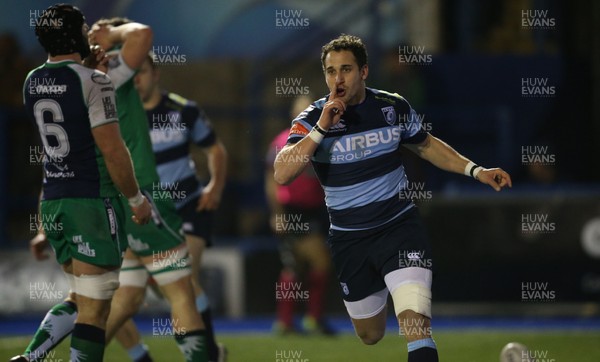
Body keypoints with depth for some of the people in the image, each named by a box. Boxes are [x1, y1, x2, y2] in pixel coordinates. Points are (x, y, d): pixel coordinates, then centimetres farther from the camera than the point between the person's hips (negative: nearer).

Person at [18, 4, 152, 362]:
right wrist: (137, 199, -4)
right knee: (94, 306, -4)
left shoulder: (32, 83, 7)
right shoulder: (93, 82, -15)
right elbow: (112, 149, -17)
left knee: (80, 297, 18)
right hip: (93, 200, -7)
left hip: (53, 201, 7)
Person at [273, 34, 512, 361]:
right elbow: (281, 174, -25)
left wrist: (475, 171, 7)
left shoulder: (393, 107, -4)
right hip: (348, 238, 1)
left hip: (400, 225, -1)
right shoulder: (311, 120, -11)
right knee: (370, 335, 18)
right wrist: (321, 128, -29)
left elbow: (426, 146, 15)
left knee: (416, 327, -24)